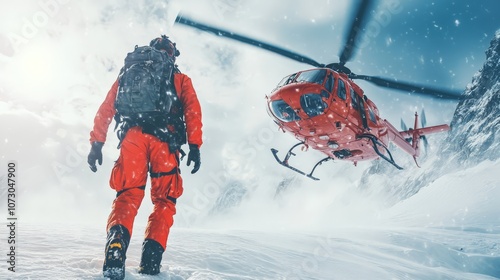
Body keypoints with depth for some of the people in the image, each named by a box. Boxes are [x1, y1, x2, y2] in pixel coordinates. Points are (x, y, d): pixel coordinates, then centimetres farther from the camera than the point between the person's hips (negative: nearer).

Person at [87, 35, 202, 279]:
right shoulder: (181, 79, 22)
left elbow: (106, 109, 17)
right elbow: (192, 111, 5)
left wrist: (97, 143, 15)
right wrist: (194, 146, -1)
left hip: (133, 137, 1)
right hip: (164, 141, -1)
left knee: (128, 195, 0)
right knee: (164, 200, 8)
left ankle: (115, 247, -26)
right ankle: (151, 256, -8)